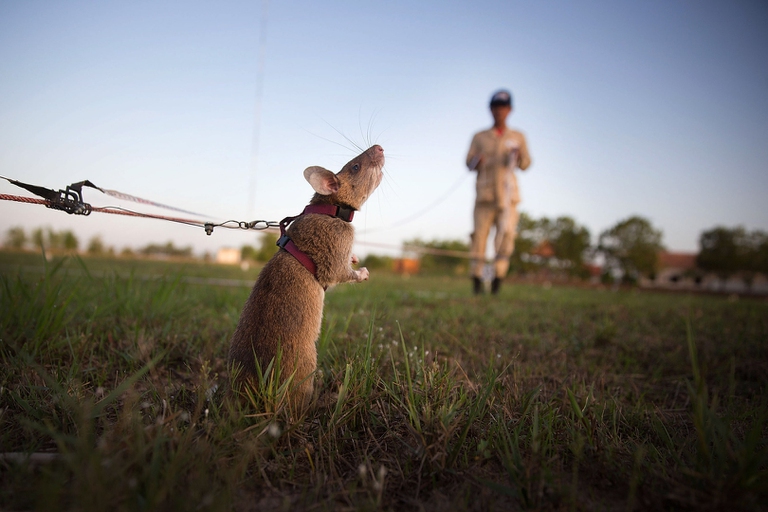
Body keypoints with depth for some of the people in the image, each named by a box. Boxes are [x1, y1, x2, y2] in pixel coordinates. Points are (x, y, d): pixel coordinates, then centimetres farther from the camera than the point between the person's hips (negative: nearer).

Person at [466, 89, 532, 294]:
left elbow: (526, 164, 11)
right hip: (485, 193, 0)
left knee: (507, 233, -12)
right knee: (480, 233, -7)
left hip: (508, 193, 0)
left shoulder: (517, 137, 17)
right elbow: (469, 163, 9)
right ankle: (477, 276, 0)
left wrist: (518, 155, -10)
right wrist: (478, 161, -13)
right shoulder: (479, 137, 16)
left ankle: (499, 275, -7)